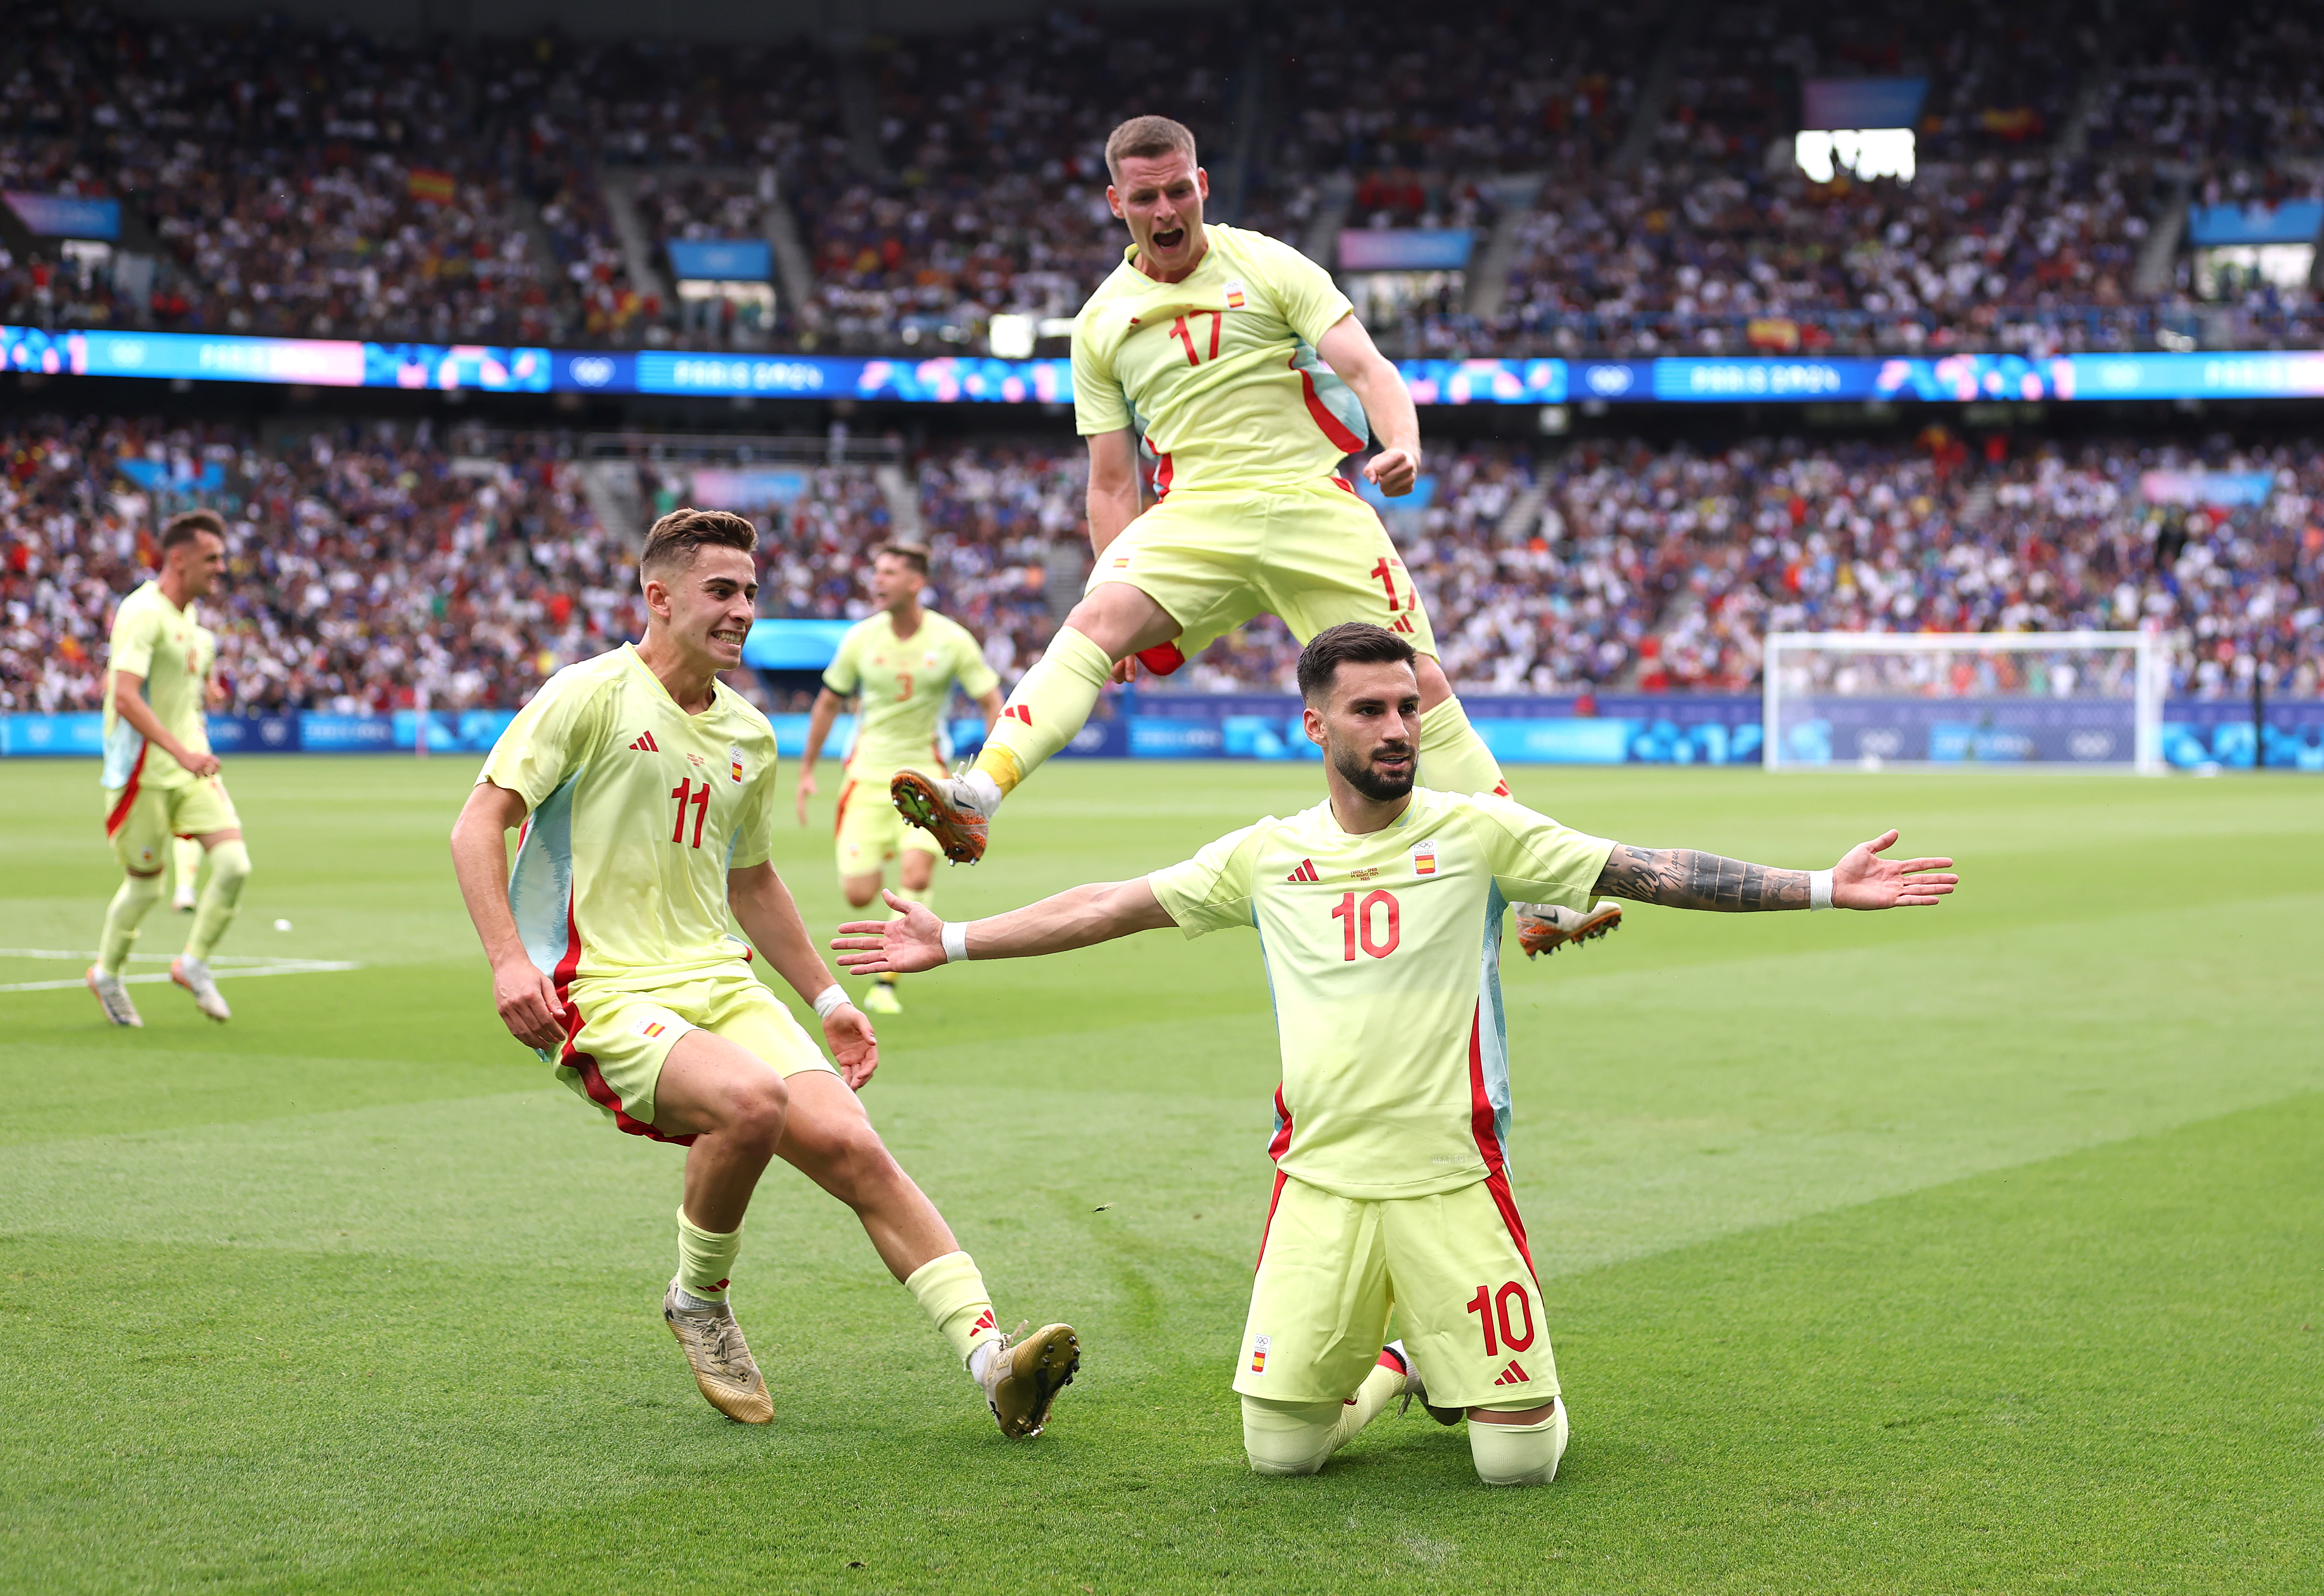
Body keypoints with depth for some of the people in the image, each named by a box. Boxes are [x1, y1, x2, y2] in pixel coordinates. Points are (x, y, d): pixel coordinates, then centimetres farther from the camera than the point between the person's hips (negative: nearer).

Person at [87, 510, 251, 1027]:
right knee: (146, 885, 4)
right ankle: (107, 974, 29)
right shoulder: (142, 613, -17)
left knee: (234, 864, -9)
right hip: (144, 771, -7)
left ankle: (194, 964, 9)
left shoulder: (186, 616, 11)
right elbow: (125, 697, -28)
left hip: (190, 766, 7)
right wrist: (182, 751, -34)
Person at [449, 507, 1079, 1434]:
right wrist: (509, 960, -19)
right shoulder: (592, 695, -5)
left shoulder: (749, 736, 15)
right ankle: (699, 1303, -7)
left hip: (720, 983, 6)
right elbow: (478, 826, -6)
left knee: (852, 1147, -15)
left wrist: (826, 997, 24)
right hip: (602, 995, -6)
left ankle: (991, 1358, -19)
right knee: (752, 1099, -33)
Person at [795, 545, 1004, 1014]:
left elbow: (991, 701, 1)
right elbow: (828, 701, 11)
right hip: (867, 774, 1)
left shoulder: (952, 640, -7)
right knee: (859, 896, -6)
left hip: (924, 772, -1)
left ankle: (886, 984, -7)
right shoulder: (861, 638, -3)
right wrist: (807, 770, 12)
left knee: (916, 878, -21)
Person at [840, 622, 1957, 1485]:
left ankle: (1475, 1378, 31)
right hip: (1319, 1183, 2)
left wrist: (1826, 888, -10)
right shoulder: (1266, 855, 7)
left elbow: (1652, 872, -4)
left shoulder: (1478, 833, -1)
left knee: (1520, 1460, -5)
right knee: (1279, 1450, -2)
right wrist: (952, 943, 12)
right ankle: (1393, 1367, 30)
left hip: (1451, 1179, -2)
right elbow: (1111, 908, 13)